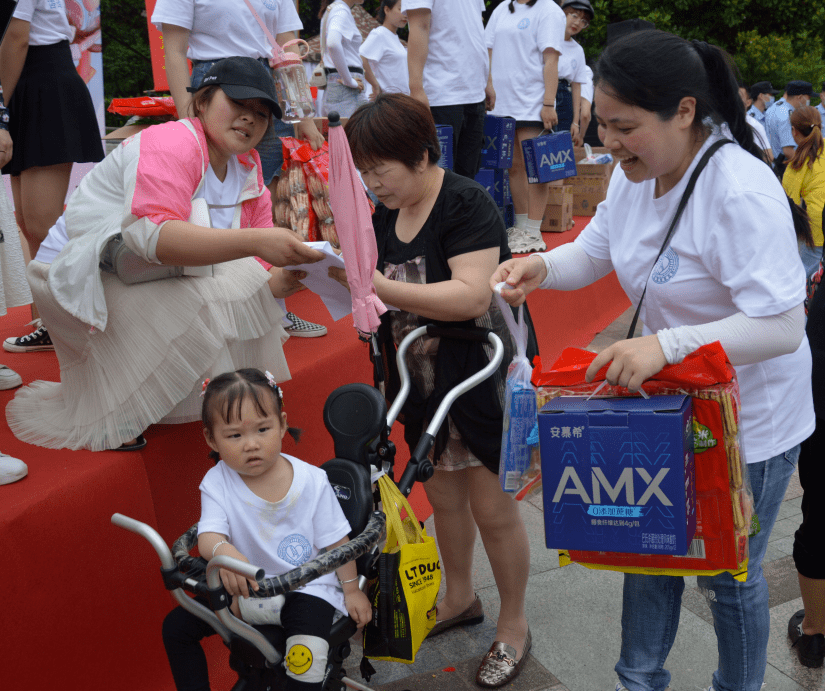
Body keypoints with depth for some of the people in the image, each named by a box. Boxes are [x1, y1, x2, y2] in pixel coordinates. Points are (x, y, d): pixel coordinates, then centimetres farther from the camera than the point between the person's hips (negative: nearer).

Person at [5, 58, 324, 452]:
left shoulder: (246, 166, 4)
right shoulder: (171, 145, -23)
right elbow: (151, 235, -40)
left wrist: (285, 276, -22)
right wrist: (253, 242, -49)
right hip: (84, 278, -8)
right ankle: (111, 415, -13)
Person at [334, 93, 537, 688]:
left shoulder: (467, 204, -19)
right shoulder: (387, 214, 5)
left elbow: (472, 295, -30)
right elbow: (381, 291, 10)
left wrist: (379, 287, -35)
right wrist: (338, 269, -10)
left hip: (480, 378, -7)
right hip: (423, 381, 7)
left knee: (492, 506, 4)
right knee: (442, 494, 20)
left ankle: (514, 626, 25)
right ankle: (460, 597, 42)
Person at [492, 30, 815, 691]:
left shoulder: (742, 192, -29)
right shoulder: (638, 171, -5)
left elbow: (782, 328, -31)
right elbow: (594, 252, 7)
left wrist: (667, 344, -40)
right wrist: (541, 266, -14)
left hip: (749, 419, -7)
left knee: (729, 572, 13)